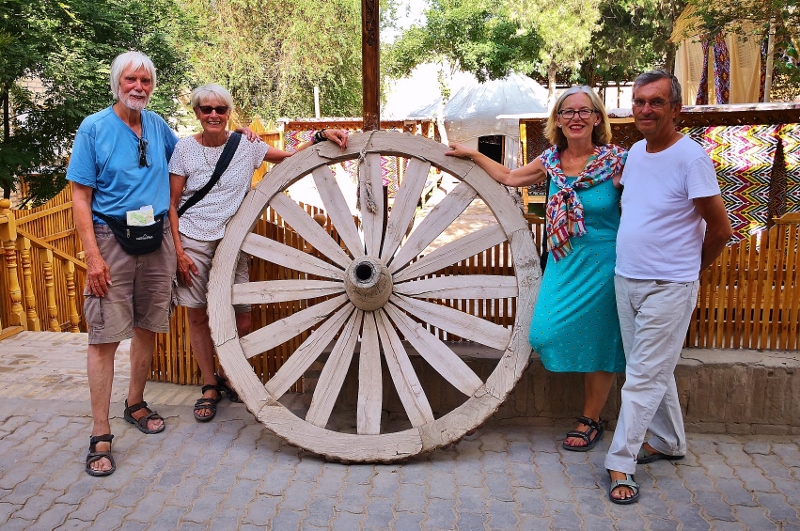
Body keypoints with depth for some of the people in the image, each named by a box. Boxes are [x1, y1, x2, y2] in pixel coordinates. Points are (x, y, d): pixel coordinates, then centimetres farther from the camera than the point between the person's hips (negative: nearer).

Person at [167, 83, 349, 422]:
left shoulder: (244, 145, 3)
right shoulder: (185, 148, -2)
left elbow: (291, 157, 4)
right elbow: (171, 204, -1)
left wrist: (321, 136, -12)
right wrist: (178, 251, -8)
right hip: (193, 243, -1)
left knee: (242, 321, -1)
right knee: (198, 317, 5)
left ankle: (227, 375, 26)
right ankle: (209, 386, 22)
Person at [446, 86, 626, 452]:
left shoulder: (616, 161, -10)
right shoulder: (551, 161, 4)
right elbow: (510, 178, 18)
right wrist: (472, 155, 19)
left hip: (601, 264, -4)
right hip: (562, 263, 5)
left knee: (597, 342, 5)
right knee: (545, 333, -3)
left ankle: (590, 422, 24)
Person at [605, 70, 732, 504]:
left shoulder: (690, 157, -14)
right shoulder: (635, 152, 7)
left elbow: (720, 229, -10)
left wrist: (689, 269, 4)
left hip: (668, 287, -7)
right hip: (626, 280, 7)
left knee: (644, 376, -2)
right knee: (653, 370, 18)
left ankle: (621, 463, 6)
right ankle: (668, 442, 34)